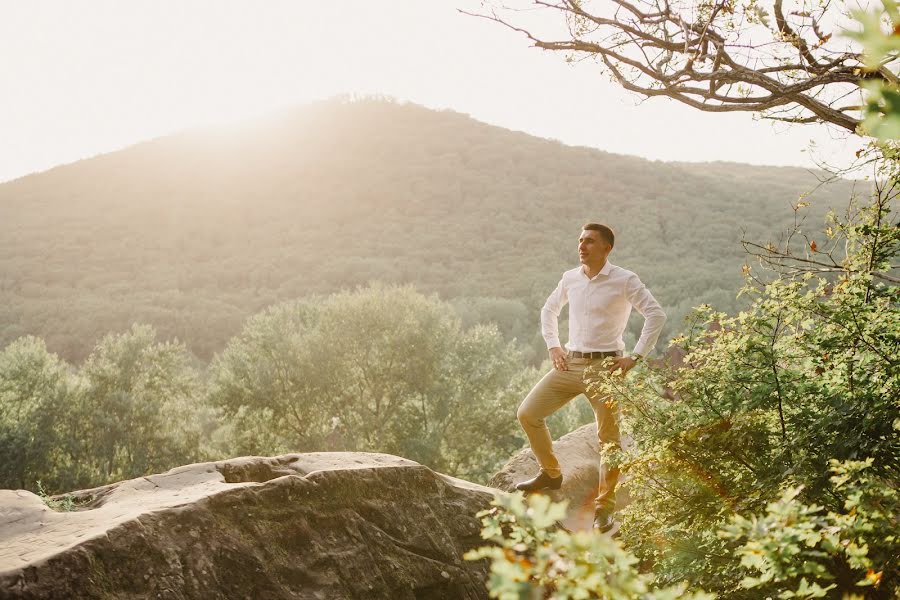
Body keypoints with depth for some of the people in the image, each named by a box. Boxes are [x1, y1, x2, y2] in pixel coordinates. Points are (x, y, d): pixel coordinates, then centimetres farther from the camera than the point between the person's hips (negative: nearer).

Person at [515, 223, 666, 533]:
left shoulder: (624, 280, -7)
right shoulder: (570, 278, 8)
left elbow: (656, 315, -10)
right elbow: (549, 310, 24)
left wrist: (635, 357, -14)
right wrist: (553, 346, 12)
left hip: (604, 366, -5)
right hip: (570, 364, 5)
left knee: (609, 441, -3)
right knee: (527, 414, 0)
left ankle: (604, 508, 8)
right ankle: (550, 473, 19)